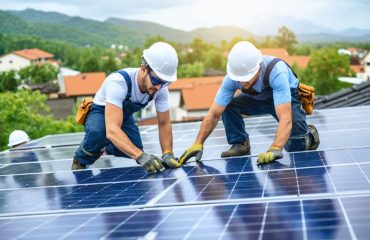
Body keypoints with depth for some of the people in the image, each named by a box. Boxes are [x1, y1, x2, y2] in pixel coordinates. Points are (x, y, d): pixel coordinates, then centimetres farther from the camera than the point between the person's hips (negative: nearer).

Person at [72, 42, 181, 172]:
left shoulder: (160, 88, -24)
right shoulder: (119, 82, -42)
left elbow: (164, 123, -12)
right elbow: (112, 131, -51)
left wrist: (167, 154, -28)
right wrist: (141, 156, -62)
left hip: (124, 115, 6)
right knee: (98, 132, -38)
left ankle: (106, 148, 29)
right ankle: (80, 161, -4)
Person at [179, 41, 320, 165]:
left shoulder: (276, 72, -42)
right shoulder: (232, 78, -29)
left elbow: (285, 119, -49)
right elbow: (214, 114, -22)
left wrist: (275, 149, -61)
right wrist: (198, 144, -31)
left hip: (286, 99, -4)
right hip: (258, 97, 4)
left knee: (296, 146, -21)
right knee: (229, 106, -22)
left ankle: (308, 134, 13)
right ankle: (240, 144, -1)